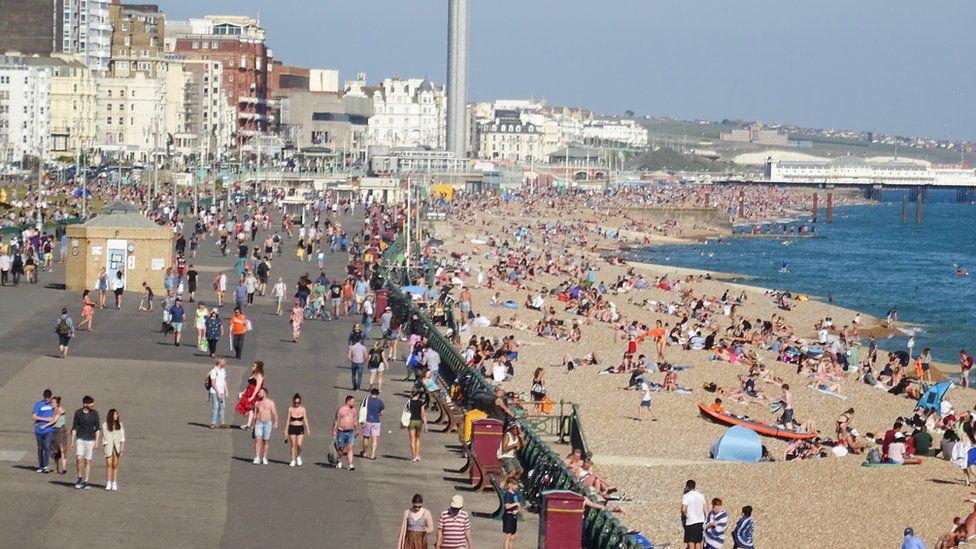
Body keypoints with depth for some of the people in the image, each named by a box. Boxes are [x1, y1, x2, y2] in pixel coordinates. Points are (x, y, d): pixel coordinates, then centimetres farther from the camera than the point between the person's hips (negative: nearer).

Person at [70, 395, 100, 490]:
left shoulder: (94, 413, 0)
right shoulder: (78, 412, 0)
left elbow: (98, 428, 4)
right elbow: (74, 428, 6)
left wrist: (96, 441, -4)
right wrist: (72, 441, 3)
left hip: (90, 439, 1)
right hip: (80, 439, -1)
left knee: (87, 461, 2)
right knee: (79, 458, -17)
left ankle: (85, 481, 10)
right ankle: (80, 477, 2)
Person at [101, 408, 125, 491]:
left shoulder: (119, 425, 10)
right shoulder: (105, 425, 2)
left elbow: (122, 437, 7)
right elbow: (104, 437, 3)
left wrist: (122, 447, -4)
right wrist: (104, 446, -3)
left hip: (117, 446, 2)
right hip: (108, 446, -2)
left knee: (115, 465, 1)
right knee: (109, 464, -9)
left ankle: (114, 484, 3)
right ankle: (108, 484, -9)